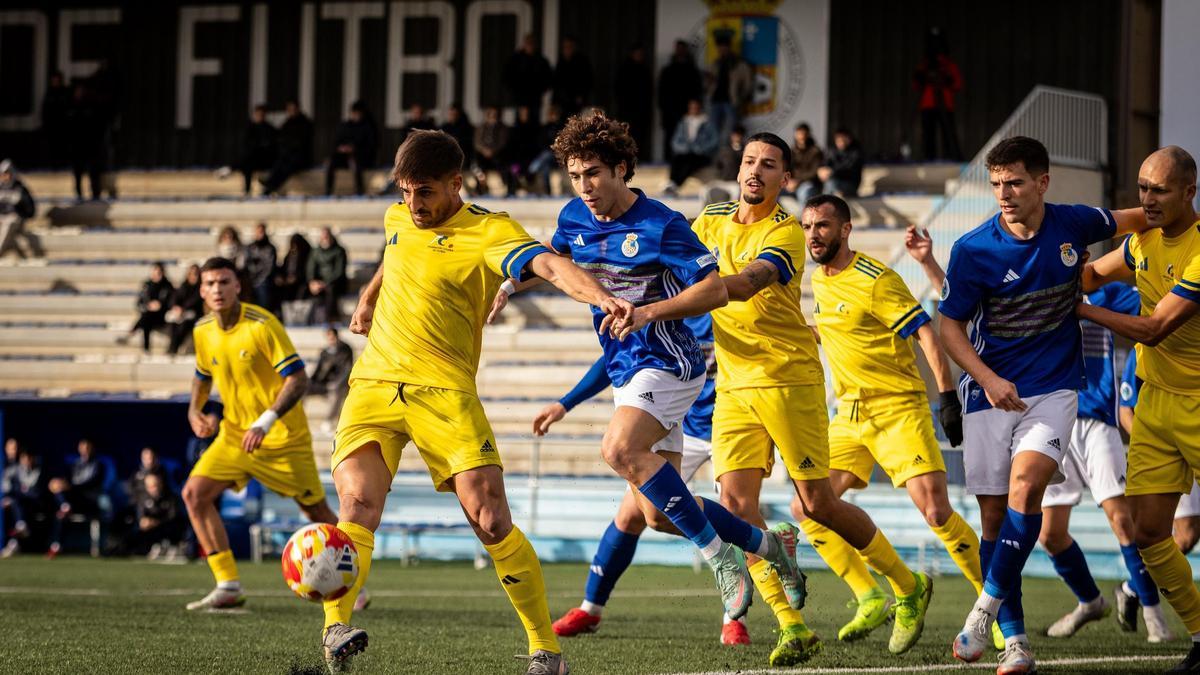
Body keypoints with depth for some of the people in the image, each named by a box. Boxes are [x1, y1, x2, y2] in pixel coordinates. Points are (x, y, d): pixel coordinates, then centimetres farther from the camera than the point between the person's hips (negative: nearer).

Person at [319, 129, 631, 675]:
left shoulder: (488, 232, -8)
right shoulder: (398, 219, 13)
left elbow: (548, 265, -28)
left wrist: (600, 296, -44)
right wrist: (368, 298, 42)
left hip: (444, 393, -4)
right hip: (374, 384, 4)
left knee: (489, 520, -11)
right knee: (357, 502, -19)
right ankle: (335, 628, -23)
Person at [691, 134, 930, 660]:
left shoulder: (785, 233, -11)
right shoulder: (713, 218, 9)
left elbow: (745, 285, -28)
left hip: (788, 379, -6)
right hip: (733, 385, 6)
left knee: (817, 505, -2)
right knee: (735, 499, -11)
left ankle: (908, 587, 20)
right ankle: (791, 626, -6)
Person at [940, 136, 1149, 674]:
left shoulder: (1073, 225, -5)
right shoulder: (973, 250, -10)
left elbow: (1131, 220, 18)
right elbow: (950, 326, -3)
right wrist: (988, 380, -16)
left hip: (1053, 389, 0)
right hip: (990, 391, 0)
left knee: (1025, 485, -24)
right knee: (995, 514, 2)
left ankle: (986, 608, -15)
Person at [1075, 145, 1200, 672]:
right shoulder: (1144, 239, 5)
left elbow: (1154, 329, -21)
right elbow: (1095, 272, 25)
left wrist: (1081, 310, -13)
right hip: (1155, 403, 7)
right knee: (1148, 533, 1)